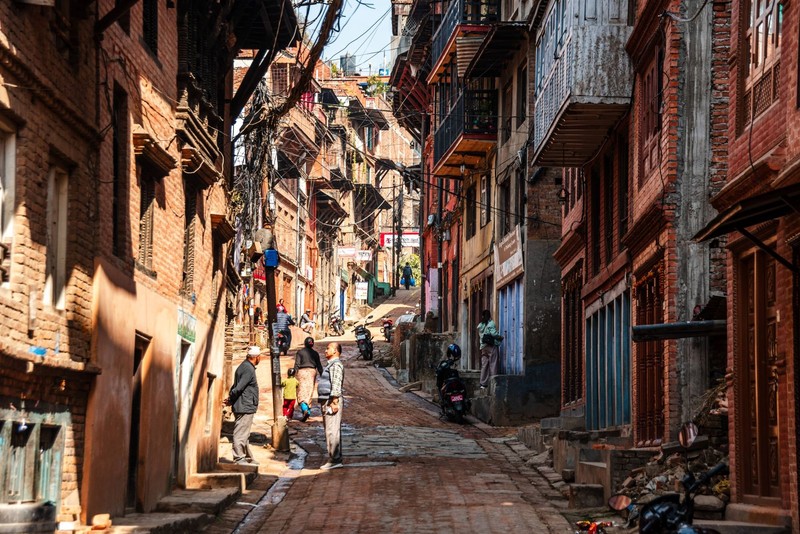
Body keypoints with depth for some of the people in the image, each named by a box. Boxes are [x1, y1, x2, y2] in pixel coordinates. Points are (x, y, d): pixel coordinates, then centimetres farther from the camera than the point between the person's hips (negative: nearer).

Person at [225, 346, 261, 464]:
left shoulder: (244, 366, 15)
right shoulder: (249, 369, -17)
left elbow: (235, 387, 17)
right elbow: (238, 388, -22)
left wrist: (230, 400, 7)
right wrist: (230, 400, -9)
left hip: (244, 407, 10)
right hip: (246, 407, -10)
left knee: (244, 434, 16)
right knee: (241, 434, -7)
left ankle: (248, 458, 24)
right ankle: (239, 459, -6)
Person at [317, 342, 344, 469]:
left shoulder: (336, 365, -11)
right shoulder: (331, 365, 22)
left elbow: (336, 384, -20)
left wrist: (334, 402, -26)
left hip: (332, 401, -11)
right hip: (327, 402, 11)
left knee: (332, 431, -12)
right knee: (330, 431, 11)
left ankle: (335, 460, -13)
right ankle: (335, 459, 14)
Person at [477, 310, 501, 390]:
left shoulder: (480, 325, 10)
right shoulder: (491, 324, -7)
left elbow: (479, 337, 8)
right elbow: (494, 333, -16)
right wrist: (500, 337, -2)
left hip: (483, 347, 5)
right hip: (492, 346, -5)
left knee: (484, 365, 7)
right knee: (493, 364, -3)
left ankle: (483, 383, 6)